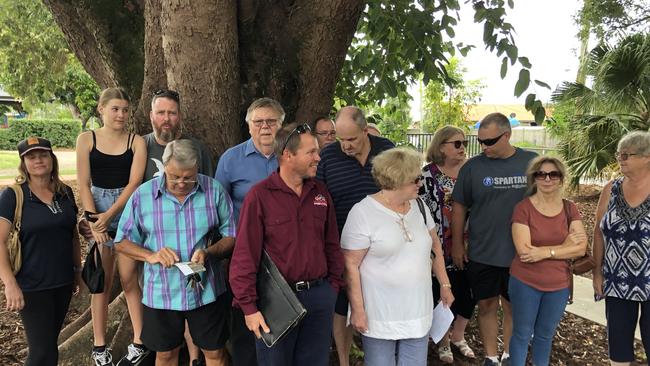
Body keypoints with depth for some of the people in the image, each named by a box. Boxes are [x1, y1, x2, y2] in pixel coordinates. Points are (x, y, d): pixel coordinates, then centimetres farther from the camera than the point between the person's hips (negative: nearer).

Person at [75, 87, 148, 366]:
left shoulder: (136, 141, 1)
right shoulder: (87, 139, 4)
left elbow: (134, 182, -6)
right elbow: (84, 184, 0)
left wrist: (109, 215, -13)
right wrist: (94, 221, -9)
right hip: (96, 212, 1)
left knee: (129, 279, 2)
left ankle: (139, 343, 14)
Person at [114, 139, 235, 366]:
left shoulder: (214, 191, -8)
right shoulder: (143, 195, -5)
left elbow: (232, 235, -2)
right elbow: (122, 242, 1)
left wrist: (209, 252, -21)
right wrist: (150, 255, -17)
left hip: (206, 290, -1)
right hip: (161, 294, 1)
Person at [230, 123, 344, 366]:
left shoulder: (320, 192, 5)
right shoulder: (260, 195, -12)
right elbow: (245, 256, -14)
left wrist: (333, 284, 8)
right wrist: (249, 307, -14)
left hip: (319, 295, 5)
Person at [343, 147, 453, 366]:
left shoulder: (419, 206, 4)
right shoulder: (363, 213, -15)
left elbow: (435, 247, 15)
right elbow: (350, 265, -14)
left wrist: (445, 285, 13)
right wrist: (358, 310, -15)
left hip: (419, 312, 5)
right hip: (380, 315, -5)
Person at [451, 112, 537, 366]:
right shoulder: (473, 167, -5)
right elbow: (459, 206, 1)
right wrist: (457, 244, 1)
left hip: (521, 254, 0)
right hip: (482, 254, 0)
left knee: (513, 307, 13)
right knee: (487, 305, 9)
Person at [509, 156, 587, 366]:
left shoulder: (569, 209, -1)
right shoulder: (523, 208, -13)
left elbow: (581, 248, -10)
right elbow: (524, 251, -20)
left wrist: (544, 252, -20)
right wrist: (564, 246, -18)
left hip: (559, 285, 3)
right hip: (525, 283, -3)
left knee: (545, 335, 20)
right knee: (522, 334, 11)